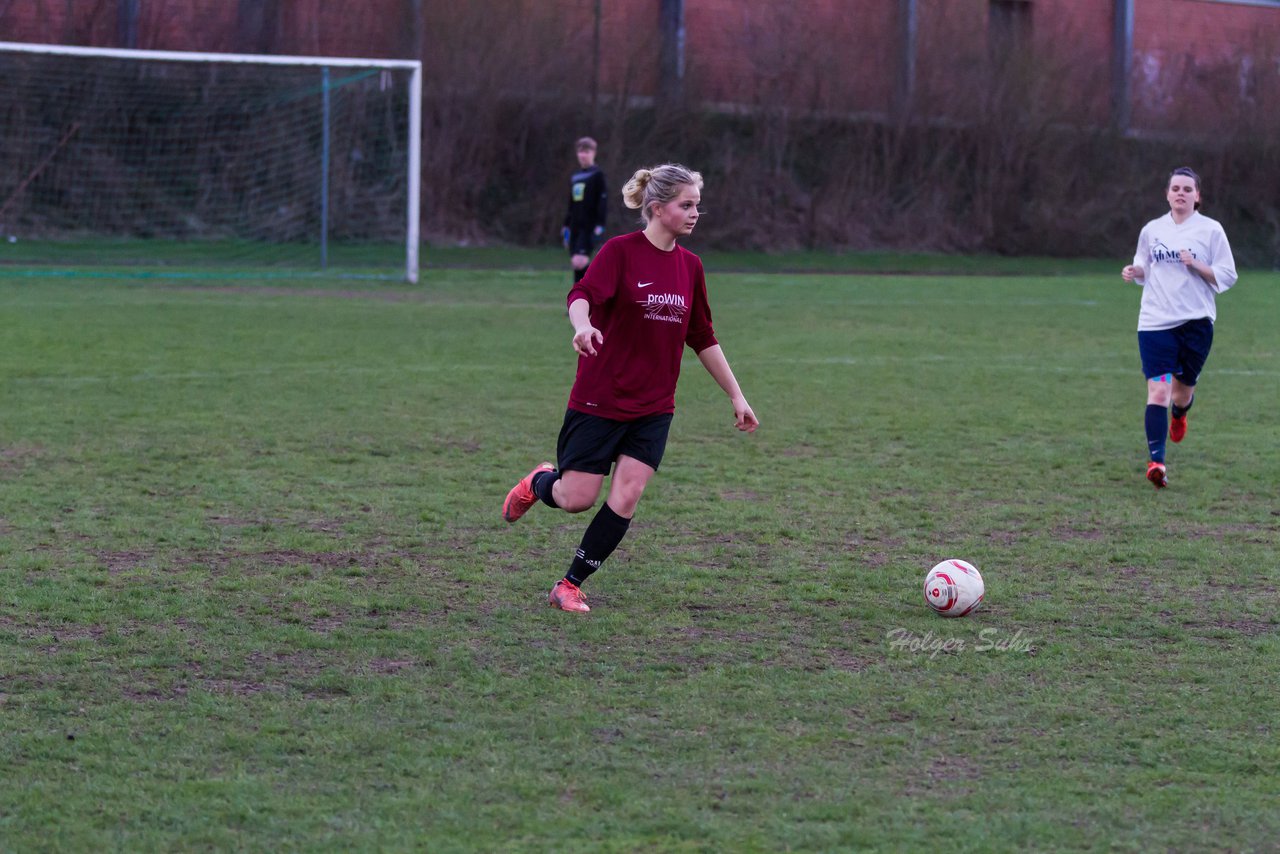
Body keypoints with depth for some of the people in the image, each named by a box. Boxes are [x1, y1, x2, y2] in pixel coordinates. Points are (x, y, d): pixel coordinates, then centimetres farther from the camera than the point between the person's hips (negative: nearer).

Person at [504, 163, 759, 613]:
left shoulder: (689, 266, 7)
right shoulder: (621, 251, -10)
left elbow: (703, 339, 17)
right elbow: (582, 294, -26)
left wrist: (736, 395, 16)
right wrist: (583, 324, -49)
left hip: (653, 408, 5)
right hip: (599, 401, -4)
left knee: (625, 500, -9)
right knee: (577, 500, -2)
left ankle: (569, 586, 6)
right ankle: (539, 483, 34)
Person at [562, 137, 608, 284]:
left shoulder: (597, 175, -3)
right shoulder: (574, 177, 17)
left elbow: (603, 200, -9)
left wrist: (599, 225, -16)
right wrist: (566, 226, 21)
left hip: (589, 227, -7)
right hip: (575, 227, 7)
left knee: (580, 262, -21)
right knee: (576, 265, 5)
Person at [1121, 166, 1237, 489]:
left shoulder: (1210, 230, 0)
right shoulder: (1151, 230, 8)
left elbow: (1227, 276, 0)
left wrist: (1196, 265, -15)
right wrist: (1134, 272, -2)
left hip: (1196, 320, -1)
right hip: (1155, 322, 1)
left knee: (1183, 388, 11)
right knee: (1158, 390, -14)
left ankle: (1179, 414, 50)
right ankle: (1156, 462, -19)